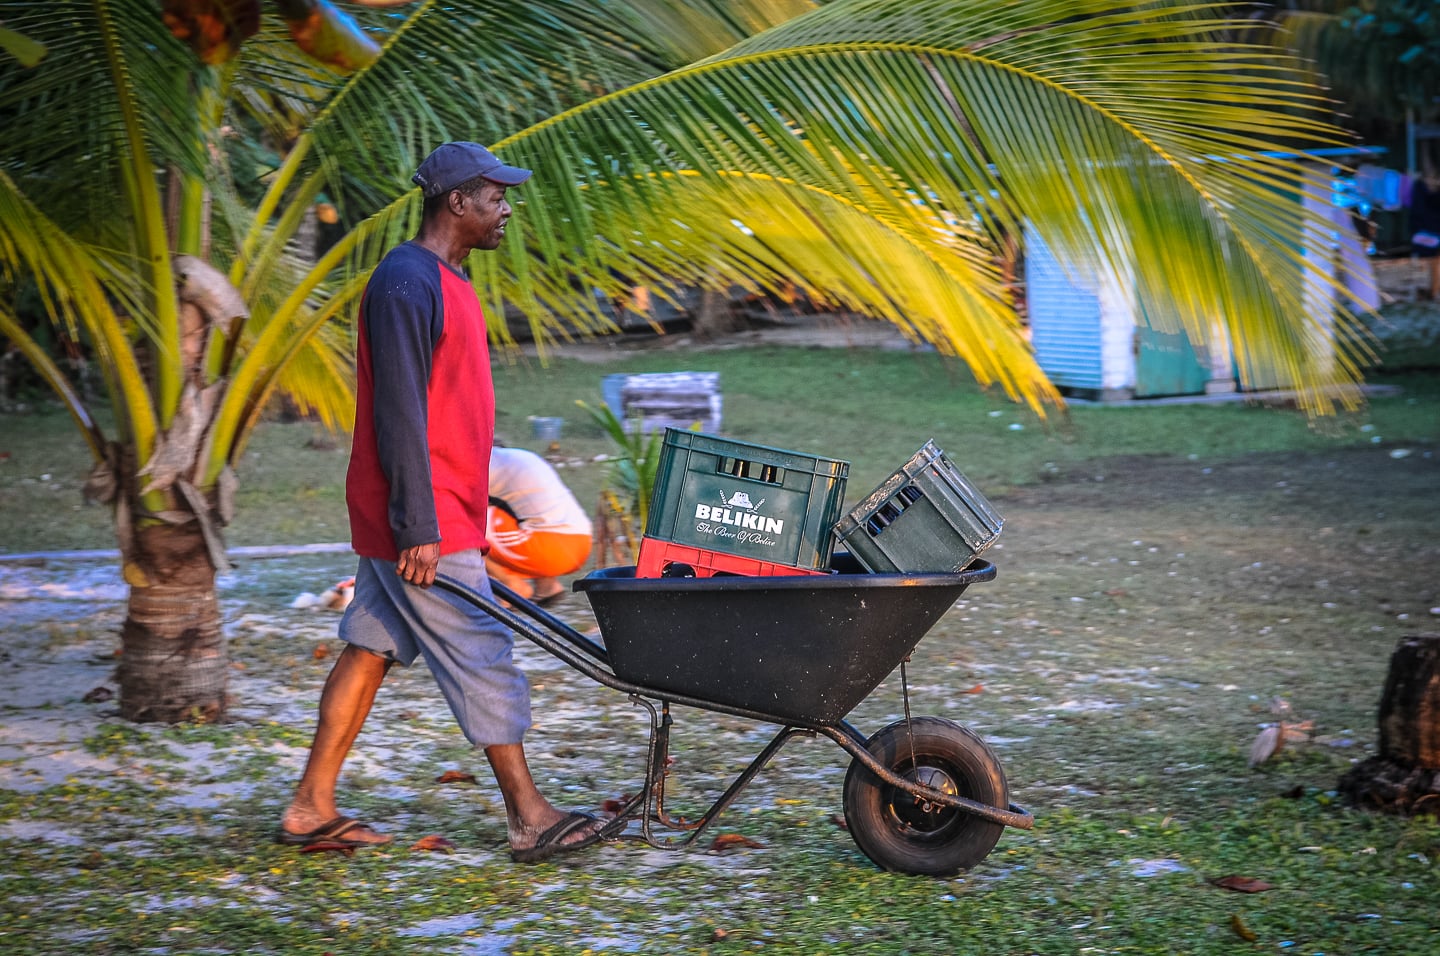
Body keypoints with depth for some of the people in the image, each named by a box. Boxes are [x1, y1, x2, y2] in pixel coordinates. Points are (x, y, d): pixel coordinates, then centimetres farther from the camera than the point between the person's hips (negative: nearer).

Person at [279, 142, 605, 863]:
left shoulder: (445, 281, 16)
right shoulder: (405, 284, -16)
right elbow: (398, 414, -20)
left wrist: (468, 514, 22)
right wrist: (418, 528, -22)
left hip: (441, 516, 10)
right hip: (422, 526, -10)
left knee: (370, 648, 11)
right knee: (482, 657, -4)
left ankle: (311, 809, 15)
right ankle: (529, 818, 3)